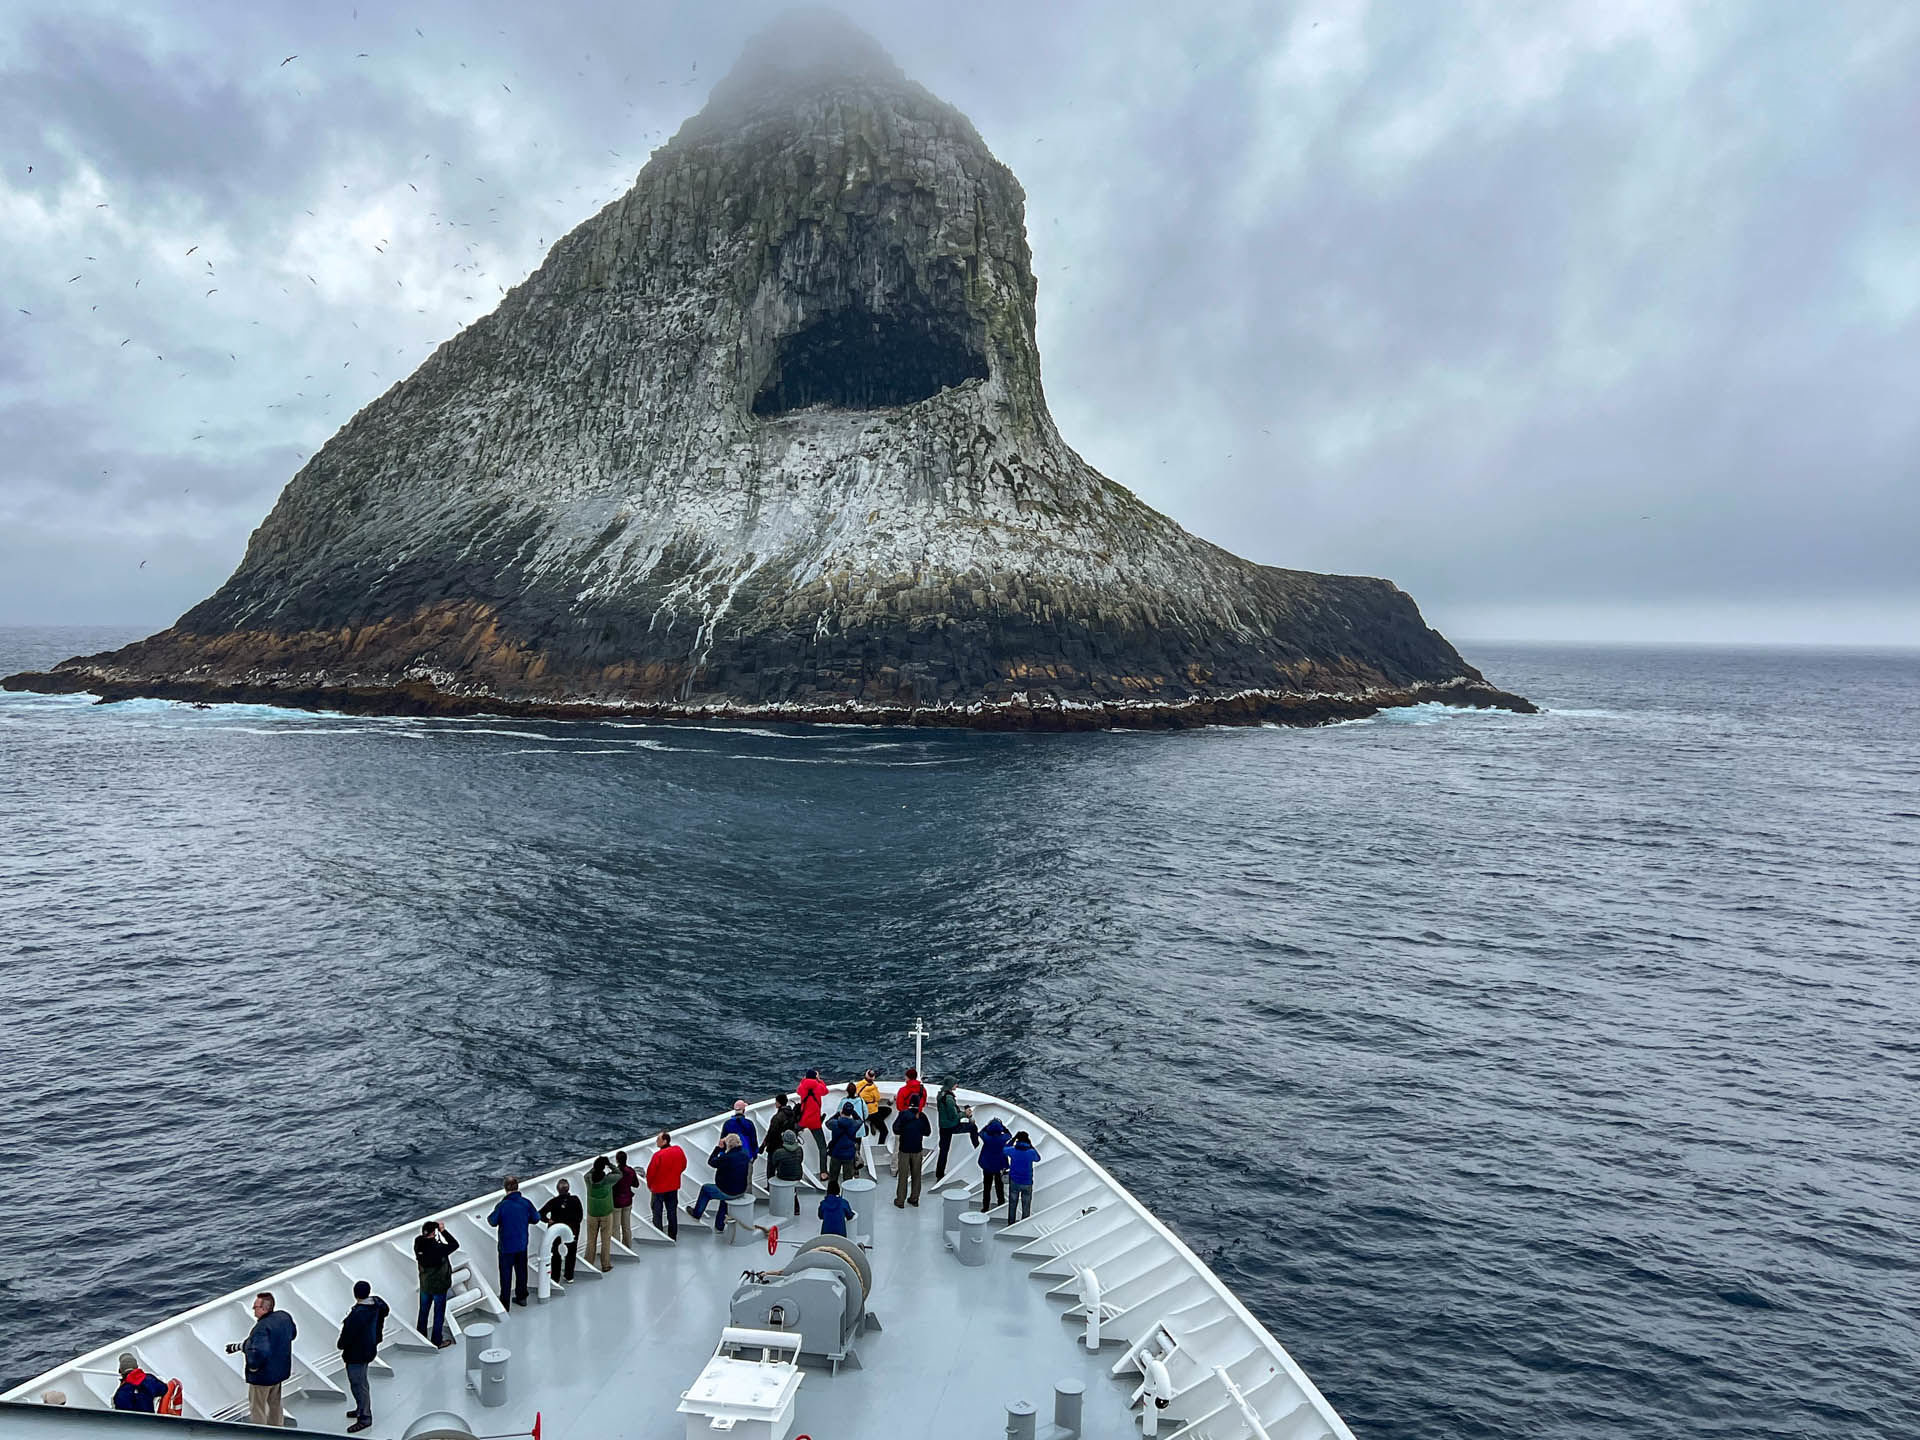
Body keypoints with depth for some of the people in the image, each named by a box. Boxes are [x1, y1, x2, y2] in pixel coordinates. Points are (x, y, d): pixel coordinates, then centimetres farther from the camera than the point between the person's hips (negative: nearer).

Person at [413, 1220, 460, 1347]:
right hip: (439, 1286, -6)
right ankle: (437, 1341, 24)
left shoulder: (418, 1244, -16)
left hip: (424, 1285, 6)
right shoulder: (438, 1249, -32)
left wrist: (435, 1226, -8)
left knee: (423, 1312, 24)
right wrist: (443, 1230, -18)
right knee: (439, 1314, 13)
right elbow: (455, 1245, -21)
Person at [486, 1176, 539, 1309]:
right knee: (521, 1271, 20)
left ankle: (505, 1303, 10)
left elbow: (493, 1222, -11)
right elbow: (536, 1218, -1)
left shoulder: (502, 1205, -20)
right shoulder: (526, 1202, -10)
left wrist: (490, 1214, 9)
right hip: (522, 1244, 4)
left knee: (506, 1274, 7)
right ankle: (521, 1297, 33)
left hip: (506, 1246, -4)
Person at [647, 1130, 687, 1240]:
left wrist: (649, 1185, 1)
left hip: (659, 1188, -5)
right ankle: (673, 1236, 26)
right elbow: (683, 1166, 5)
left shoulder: (658, 1155, -25)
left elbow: (651, 1172, -17)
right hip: (673, 1187, 5)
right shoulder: (678, 1150, -9)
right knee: (672, 1212, 17)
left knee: (657, 1214, 10)